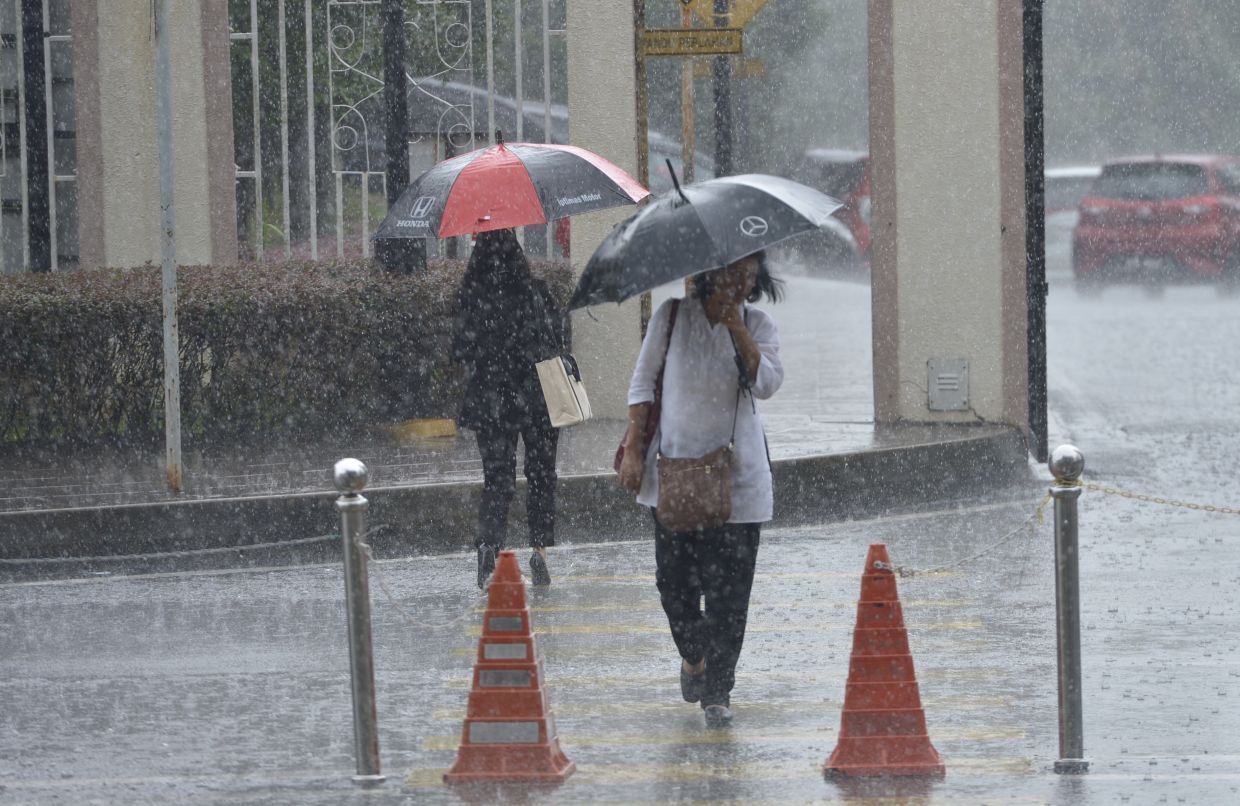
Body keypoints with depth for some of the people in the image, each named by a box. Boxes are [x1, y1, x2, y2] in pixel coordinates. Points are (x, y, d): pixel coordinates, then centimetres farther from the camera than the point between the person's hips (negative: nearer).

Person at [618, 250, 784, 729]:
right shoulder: (673, 316, 0)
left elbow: (767, 383, -13)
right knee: (673, 578, 4)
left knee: (728, 586, -5)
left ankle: (717, 692, 3)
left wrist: (736, 327, -16)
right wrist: (633, 450, -1)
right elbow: (643, 383, 4)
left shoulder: (757, 326, 2)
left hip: (735, 474, -1)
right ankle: (693, 654, 33)